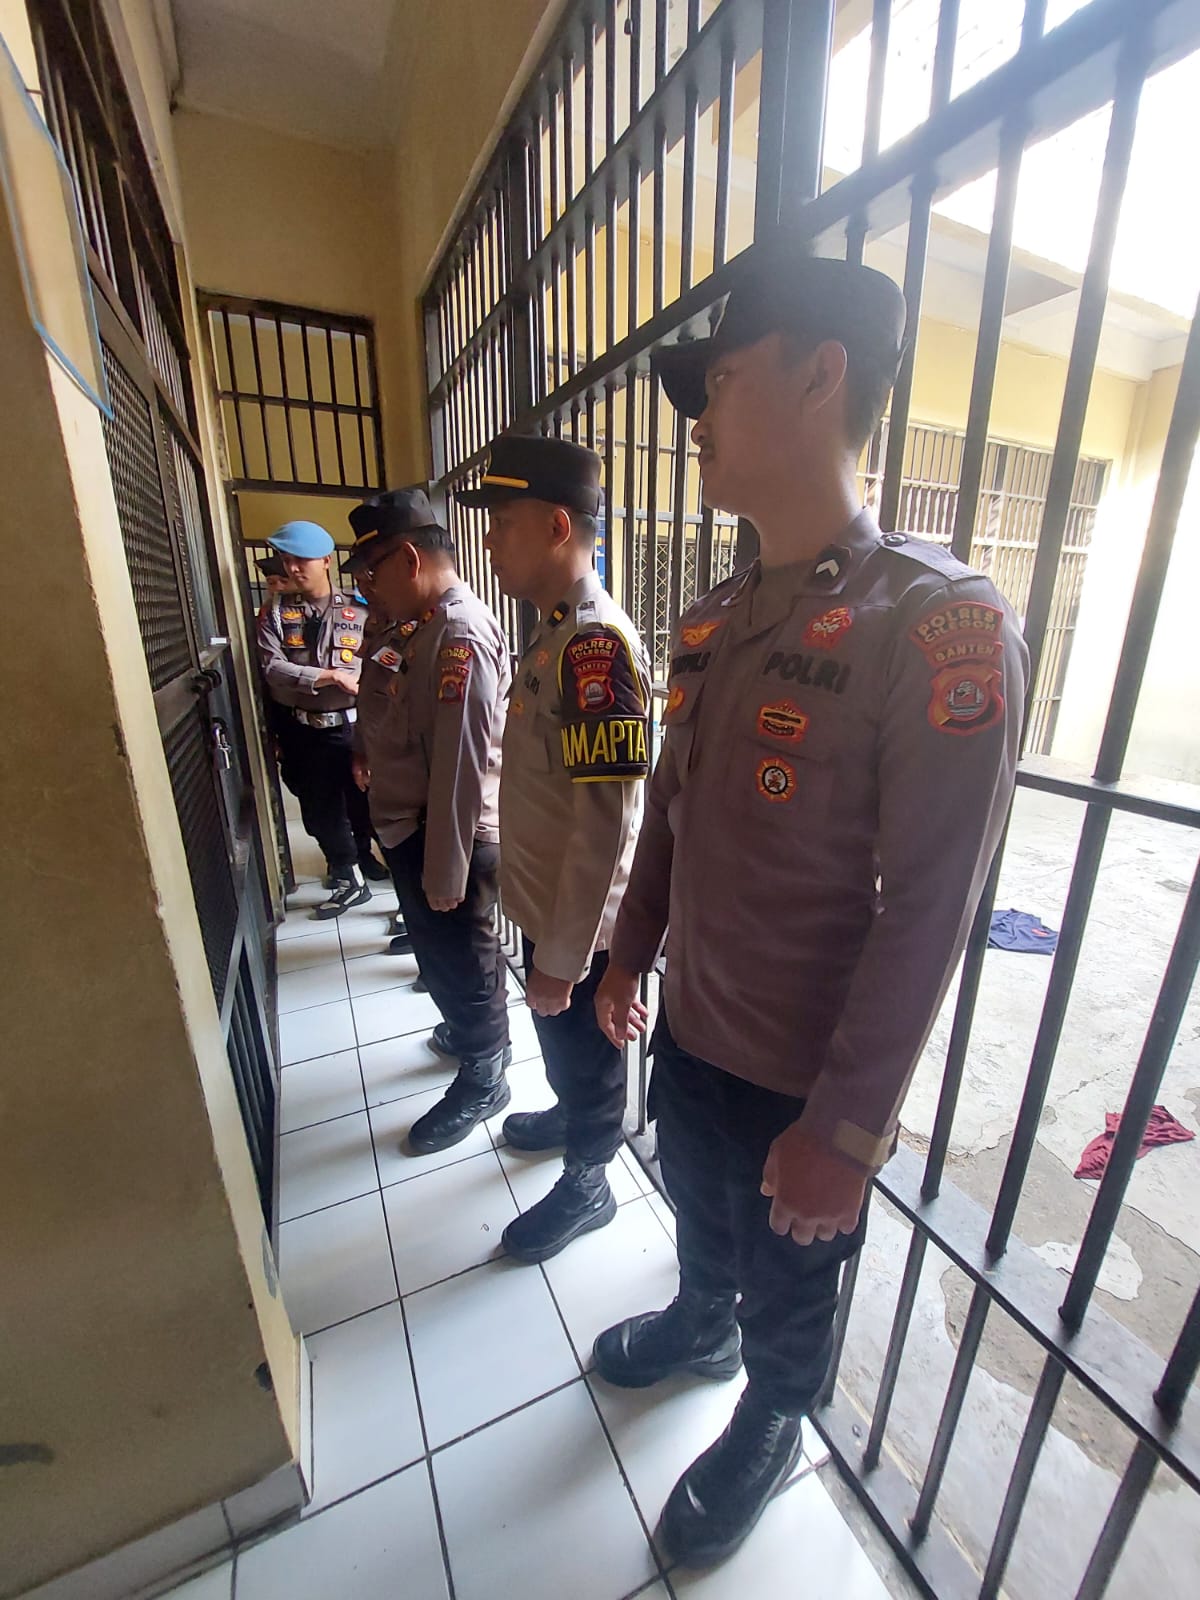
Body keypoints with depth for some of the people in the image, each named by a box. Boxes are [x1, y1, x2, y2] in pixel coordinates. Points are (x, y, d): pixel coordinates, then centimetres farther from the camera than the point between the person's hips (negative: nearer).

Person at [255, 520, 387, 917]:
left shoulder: (356, 611, 2)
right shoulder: (275, 611, 1)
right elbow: (271, 667, -12)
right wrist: (331, 677, -19)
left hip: (353, 726, 0)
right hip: (303, 731, 0)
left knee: (363, 800, 14)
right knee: (320, 808, 8)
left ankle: (362, 855, 41)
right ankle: (349, 878, 24)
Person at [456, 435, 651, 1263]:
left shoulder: (597, 643, -25)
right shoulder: (556, 632, 5)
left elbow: (604, 826, -27)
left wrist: (563, 960, -20)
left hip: (578, 925, -8)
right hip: (544, 905, 8)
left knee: (586, 1054, 16)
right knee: (557, 1041, 30)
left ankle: (586, 1186, 43)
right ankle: (568, 1116, 57)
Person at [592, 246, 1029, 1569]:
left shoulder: (942, 625, -21)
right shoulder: (711, 621, 1)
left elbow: (927, 914, -22)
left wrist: (846, 1127, -17)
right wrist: (629, 954, 14)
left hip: (804, 1080, -6)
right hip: (689, 1028, 6)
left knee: (788, 1285, 25)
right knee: (699, 1216, 33)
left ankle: (768, 1430, 57)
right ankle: (699, 1328, 65)